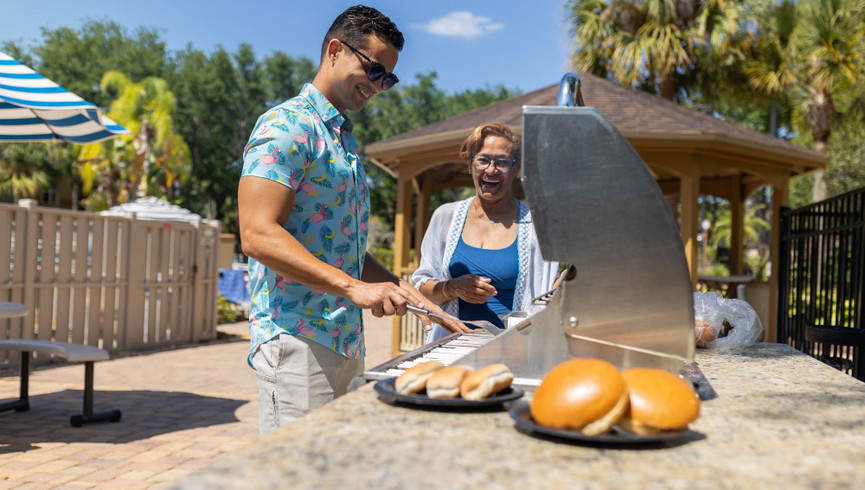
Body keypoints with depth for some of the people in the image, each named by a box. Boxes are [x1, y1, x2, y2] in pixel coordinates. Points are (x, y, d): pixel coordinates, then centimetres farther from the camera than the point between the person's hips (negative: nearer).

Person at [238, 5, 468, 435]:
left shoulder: (345, 140, 20)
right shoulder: (286, 125, -8)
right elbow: (257, 234, -20)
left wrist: (405, 293, 12)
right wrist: (353, 288, -26)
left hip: (346, 341, 9)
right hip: (297, 340, -9)